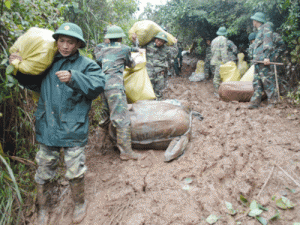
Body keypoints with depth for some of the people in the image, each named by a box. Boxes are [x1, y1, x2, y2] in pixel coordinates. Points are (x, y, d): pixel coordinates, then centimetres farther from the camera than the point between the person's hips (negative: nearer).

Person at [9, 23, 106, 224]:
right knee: (44, 170, 14)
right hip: (47, 128, 4)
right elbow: (33, 83, 26)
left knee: (75, 172, 3)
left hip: (73, 129, -4)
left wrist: (73, 78, -31)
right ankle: (42, 207, 37)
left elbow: (98, 86, -19)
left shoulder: (86, 65, -2)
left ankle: (80, 203, 32)